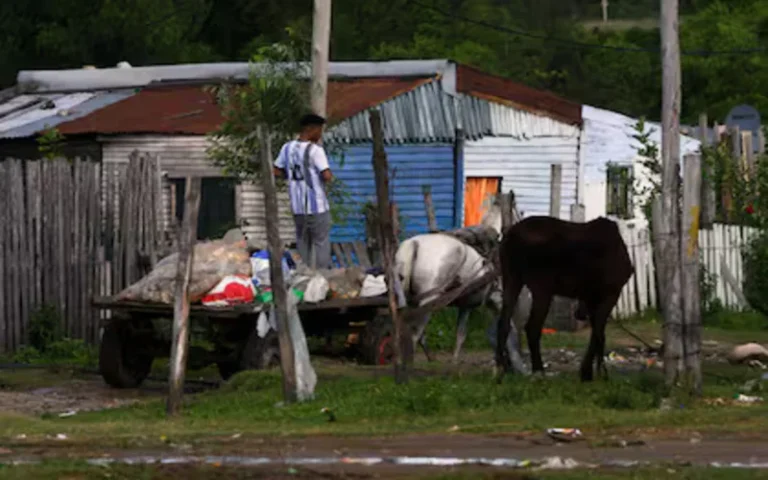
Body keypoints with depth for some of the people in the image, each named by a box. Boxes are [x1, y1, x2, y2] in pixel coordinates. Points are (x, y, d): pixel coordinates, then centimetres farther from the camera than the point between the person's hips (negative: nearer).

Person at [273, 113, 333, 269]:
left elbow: (276, 172, 10)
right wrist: (328, 176, 0)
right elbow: (327, 176, -22)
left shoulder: (287, 148, 4)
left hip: (297, 206, 6)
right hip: (317, 206, -6)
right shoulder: (315, 150, -16)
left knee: (303, 244, 15)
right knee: (321, 244, 4)